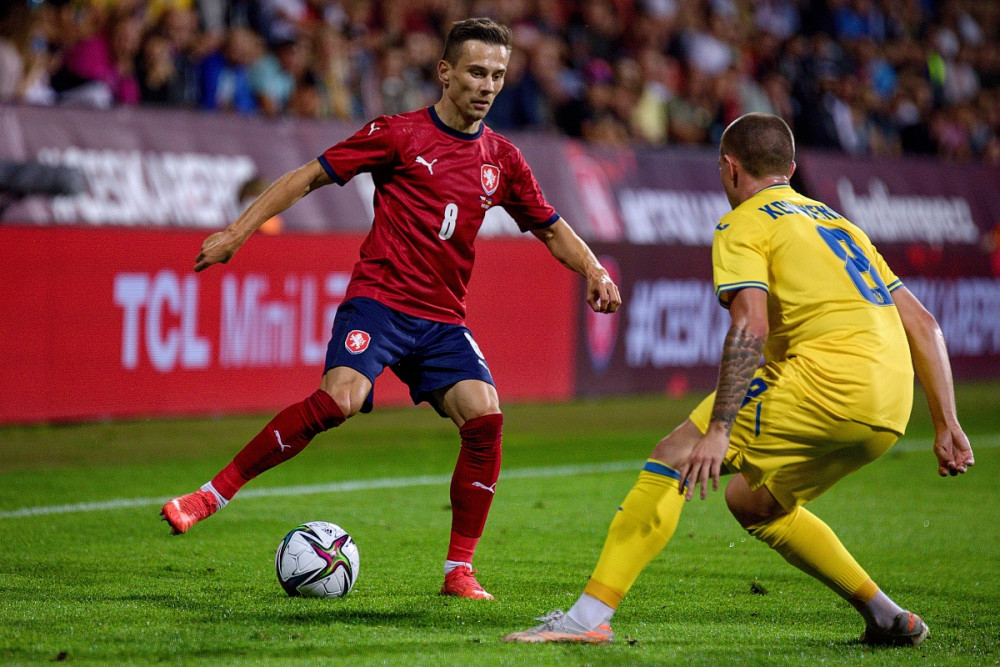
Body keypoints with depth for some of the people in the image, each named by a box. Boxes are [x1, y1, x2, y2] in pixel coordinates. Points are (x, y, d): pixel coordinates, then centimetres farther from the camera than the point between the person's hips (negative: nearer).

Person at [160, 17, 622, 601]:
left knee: (484, 416, -17)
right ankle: (213, 495, -17)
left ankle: (460, 570, -5)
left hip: (443, 321, 4)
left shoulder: (502, 159, 11)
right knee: (340, 398, -28)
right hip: (379, 298, -4)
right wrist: (238, 232, -3)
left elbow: (551, 228, 21)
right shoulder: (400, 134, -1)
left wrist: (595, 271, 3)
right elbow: (310, 176, 2)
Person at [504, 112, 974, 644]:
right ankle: (888, 619, 22)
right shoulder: (835, 221, 29)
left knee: (675, 456, -4)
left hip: (825, 379, -8)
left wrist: (718, 430, -18)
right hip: (888, 414, 8)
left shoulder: (743, 226, 5)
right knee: (752, 501, 25)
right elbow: (923, 324, 25)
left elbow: (750, 327, -13)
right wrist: (946, 425, 23)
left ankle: (589, 616, -15)